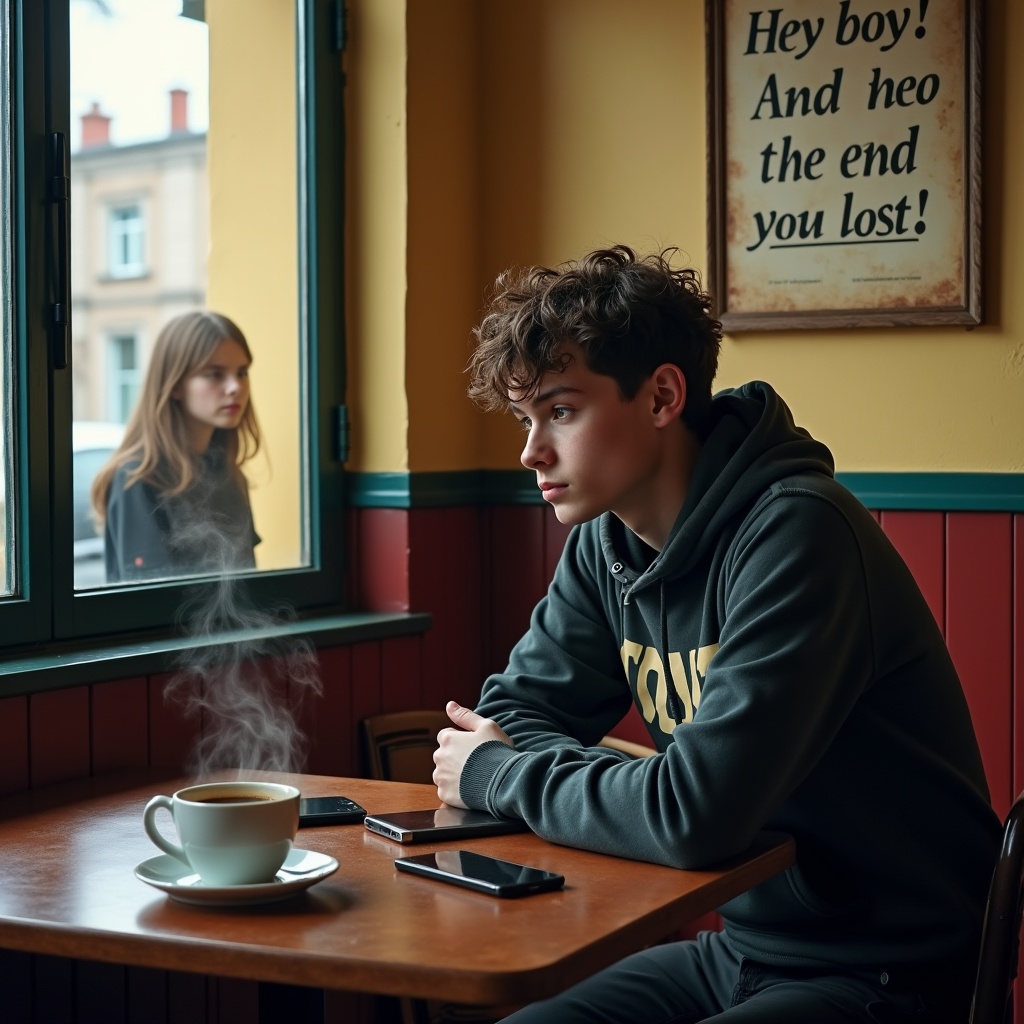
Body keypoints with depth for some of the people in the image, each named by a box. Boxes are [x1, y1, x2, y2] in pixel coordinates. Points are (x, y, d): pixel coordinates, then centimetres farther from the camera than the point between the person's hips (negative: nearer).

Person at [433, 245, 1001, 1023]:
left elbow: (695, 813, -30)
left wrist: (500, 775, -14)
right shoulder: (606, 540, 1)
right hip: (742, 949, 7)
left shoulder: (798, 533, -23)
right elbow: (513, 712, 8)